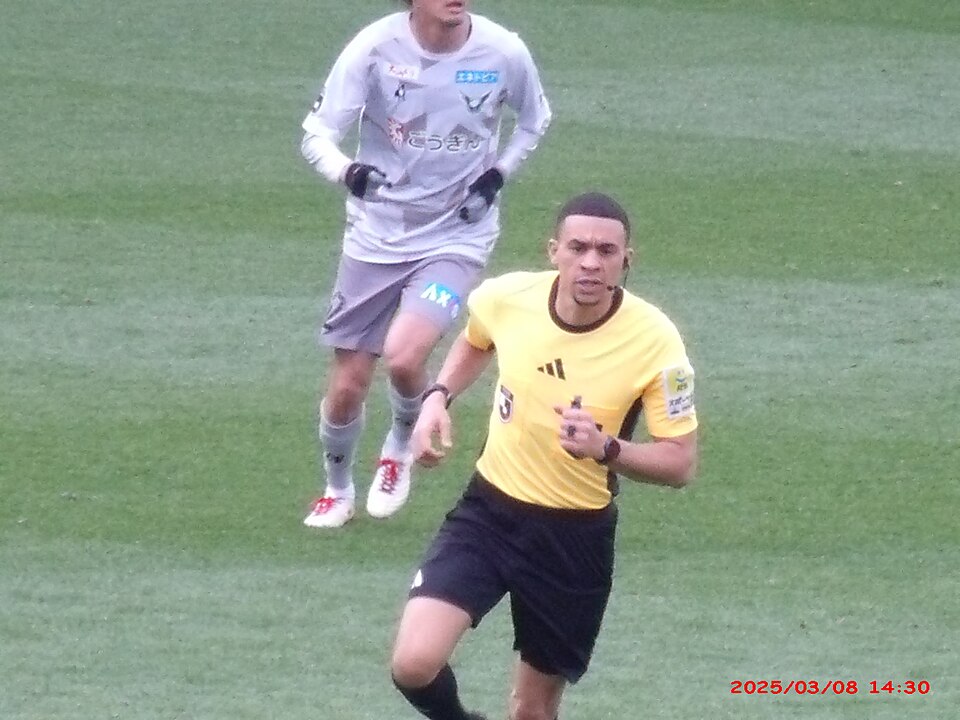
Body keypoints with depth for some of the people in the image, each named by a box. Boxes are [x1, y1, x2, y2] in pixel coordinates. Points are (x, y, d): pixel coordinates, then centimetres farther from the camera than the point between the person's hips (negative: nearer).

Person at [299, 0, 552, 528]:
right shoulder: (376, 47, -15)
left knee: (404, 356, -23)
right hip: (376, 234, 1)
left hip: (457, 236, -1)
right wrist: (347, 171, -37)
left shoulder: (503, 53, -12)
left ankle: (401, 445, 12)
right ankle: (337, 490, 35)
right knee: (347, 386, 4)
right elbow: (316, 135, -16)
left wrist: (498, 174, -5)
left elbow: (534, 121, 10)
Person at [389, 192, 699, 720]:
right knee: (415, 664, -17)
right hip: (488, 511, 1)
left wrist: (606, 448, -30)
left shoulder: (654, 341, -19)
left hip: (576, 537, -1)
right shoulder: (506, 298, -11)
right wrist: (438, 397, -1)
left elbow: (680, 463, -13)